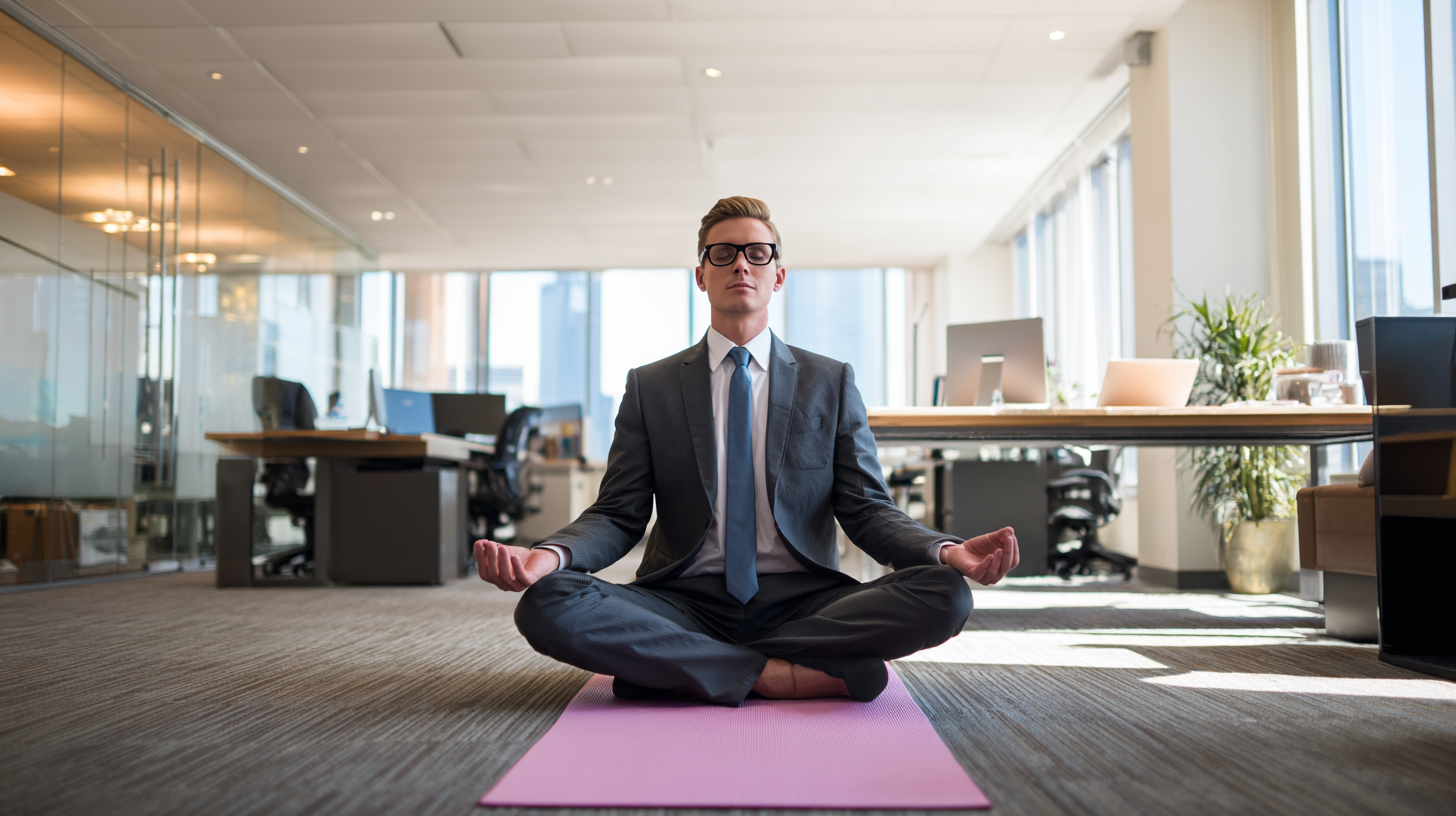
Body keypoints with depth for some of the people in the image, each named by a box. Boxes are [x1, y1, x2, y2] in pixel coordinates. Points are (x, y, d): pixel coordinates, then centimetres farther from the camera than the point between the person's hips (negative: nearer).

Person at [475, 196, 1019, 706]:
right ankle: (773, 674, -23)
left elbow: (866, 509, 6)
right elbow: (618, 515, 5)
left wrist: (946, 552, -16)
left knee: (945, 596, -27)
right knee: (547, 604, -28)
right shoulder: (649, 387, 12)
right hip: (684, 603, -1)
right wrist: (549, 556, -18)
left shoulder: (831, 382, 12)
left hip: (801, 602, 1)